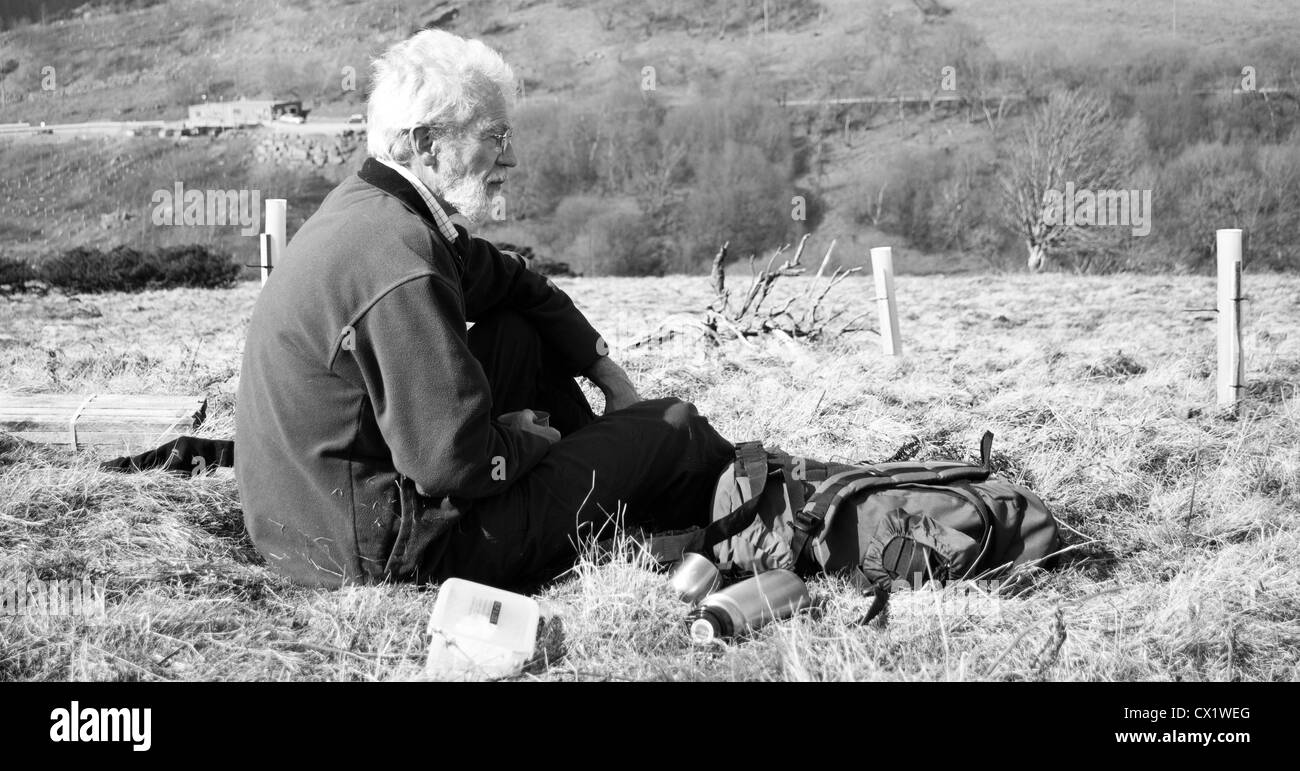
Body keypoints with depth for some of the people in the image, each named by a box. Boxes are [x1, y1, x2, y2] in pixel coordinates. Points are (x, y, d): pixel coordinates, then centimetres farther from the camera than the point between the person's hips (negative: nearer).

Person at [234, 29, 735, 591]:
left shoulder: (361, 206, 6)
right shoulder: (399, 260, -26)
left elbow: (514, 284, 22)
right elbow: (454, 463, -29)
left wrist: (606, 372, 19)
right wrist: (525, 440, -8)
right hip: (385, 553, -10)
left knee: (519, 333, 21)